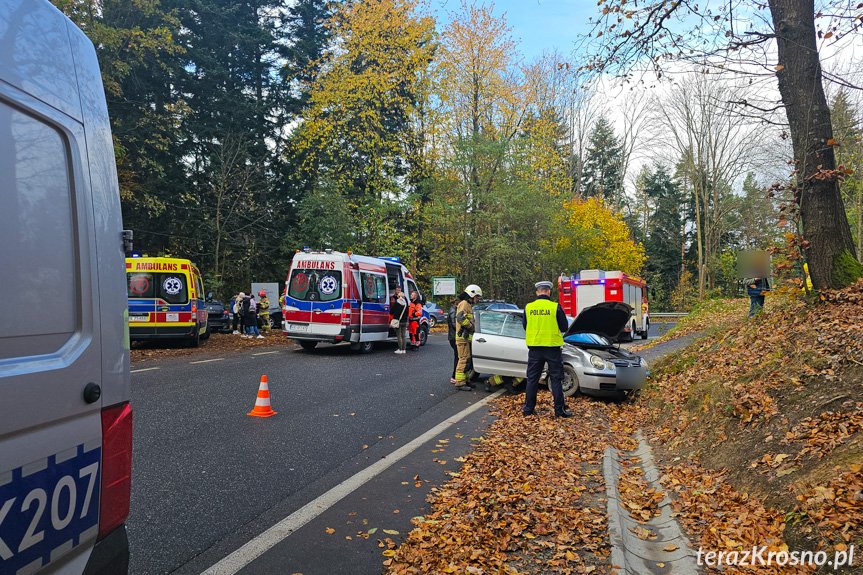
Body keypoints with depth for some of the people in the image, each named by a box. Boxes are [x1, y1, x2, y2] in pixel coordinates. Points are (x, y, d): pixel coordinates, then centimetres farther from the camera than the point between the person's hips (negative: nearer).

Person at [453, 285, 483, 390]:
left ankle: (465, 380, 22)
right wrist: (470, 327, -17)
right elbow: (461, 318, -26)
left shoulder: (468, 305, 23)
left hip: (466, 338, 11)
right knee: (464, 359, -10)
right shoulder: (464, 304, -12)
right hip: (463, 338, -11)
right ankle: (460, 383, -8)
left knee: (466, 359, 15)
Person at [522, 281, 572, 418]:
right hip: (552, 347, -3)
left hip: (534, 348, 3)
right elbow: (564, 327, -2)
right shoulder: (555, 307, -9)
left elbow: (525, 326, 10)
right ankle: (559, 409, 9)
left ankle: (528, 408, 18)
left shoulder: (528, 307, 0)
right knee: (556, 379, 6)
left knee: (532, 379, 12)